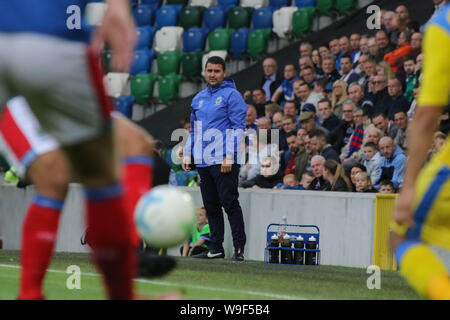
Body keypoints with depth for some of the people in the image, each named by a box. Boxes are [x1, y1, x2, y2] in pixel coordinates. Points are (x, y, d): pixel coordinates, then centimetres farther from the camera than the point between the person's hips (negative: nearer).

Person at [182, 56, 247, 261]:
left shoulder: (232, 96, -2)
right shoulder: (198, 99, 18)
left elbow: (238, 128, -8)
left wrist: (229, 156, -16)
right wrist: (187, 154, 14)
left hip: (224, 160, -7)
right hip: (203, 161, 7)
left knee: (229, 203, -11)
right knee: (211, 206, 7)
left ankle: (239, 247, -10)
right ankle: (216, 247, 10)